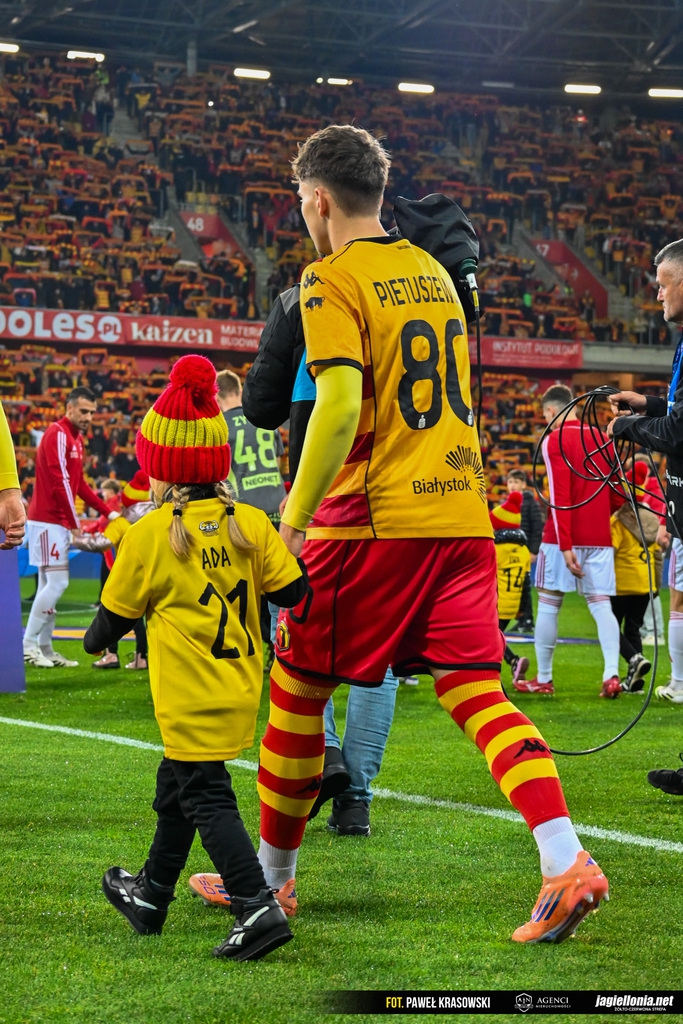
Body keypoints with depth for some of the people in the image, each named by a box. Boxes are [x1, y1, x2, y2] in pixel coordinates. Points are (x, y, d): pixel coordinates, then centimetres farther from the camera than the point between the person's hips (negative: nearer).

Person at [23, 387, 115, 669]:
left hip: (58, 521, 9)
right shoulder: (58, 434, -13)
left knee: (49, 585, 9)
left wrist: (107, 511, 14)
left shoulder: (76, 439, 16)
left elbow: (79, 484, 20)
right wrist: (75, 524, -16)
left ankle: (45, 649, 12)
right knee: (56, 583, -11)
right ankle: (28, 645, -7)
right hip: (48, 520, -9)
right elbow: (60, 483, -18)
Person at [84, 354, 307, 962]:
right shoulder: (250, 524, 0)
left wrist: (95, 641, 23)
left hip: (190, 699, -7)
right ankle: (151, 896, 36)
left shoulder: (148, 535, -10)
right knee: (176, 787, 21)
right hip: (241, 687, 7)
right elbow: (295, 592, 0)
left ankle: (257, 907, -20)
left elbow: (116, 616, 1)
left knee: (206, 796, -6)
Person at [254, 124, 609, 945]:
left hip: (368, 523, -6)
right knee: (477, 692, 1)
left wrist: (295, 519, -14)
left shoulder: (332, 280, -7)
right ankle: (566, 863, -17)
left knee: (297, 692, 9)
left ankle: (269, 873, 21)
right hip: (459, 512, 6)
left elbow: (340, 404, -19)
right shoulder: (432, 272, 17)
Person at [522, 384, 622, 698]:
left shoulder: (554, 440, -6)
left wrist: (565, 545, -18)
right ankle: (611, 674, -15)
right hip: (600, 537, 5)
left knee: (548, 604, 6)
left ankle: (543, 679, 11)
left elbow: (559, 496, -15)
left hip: (564, 536, -5)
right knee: (601, 604, 2)